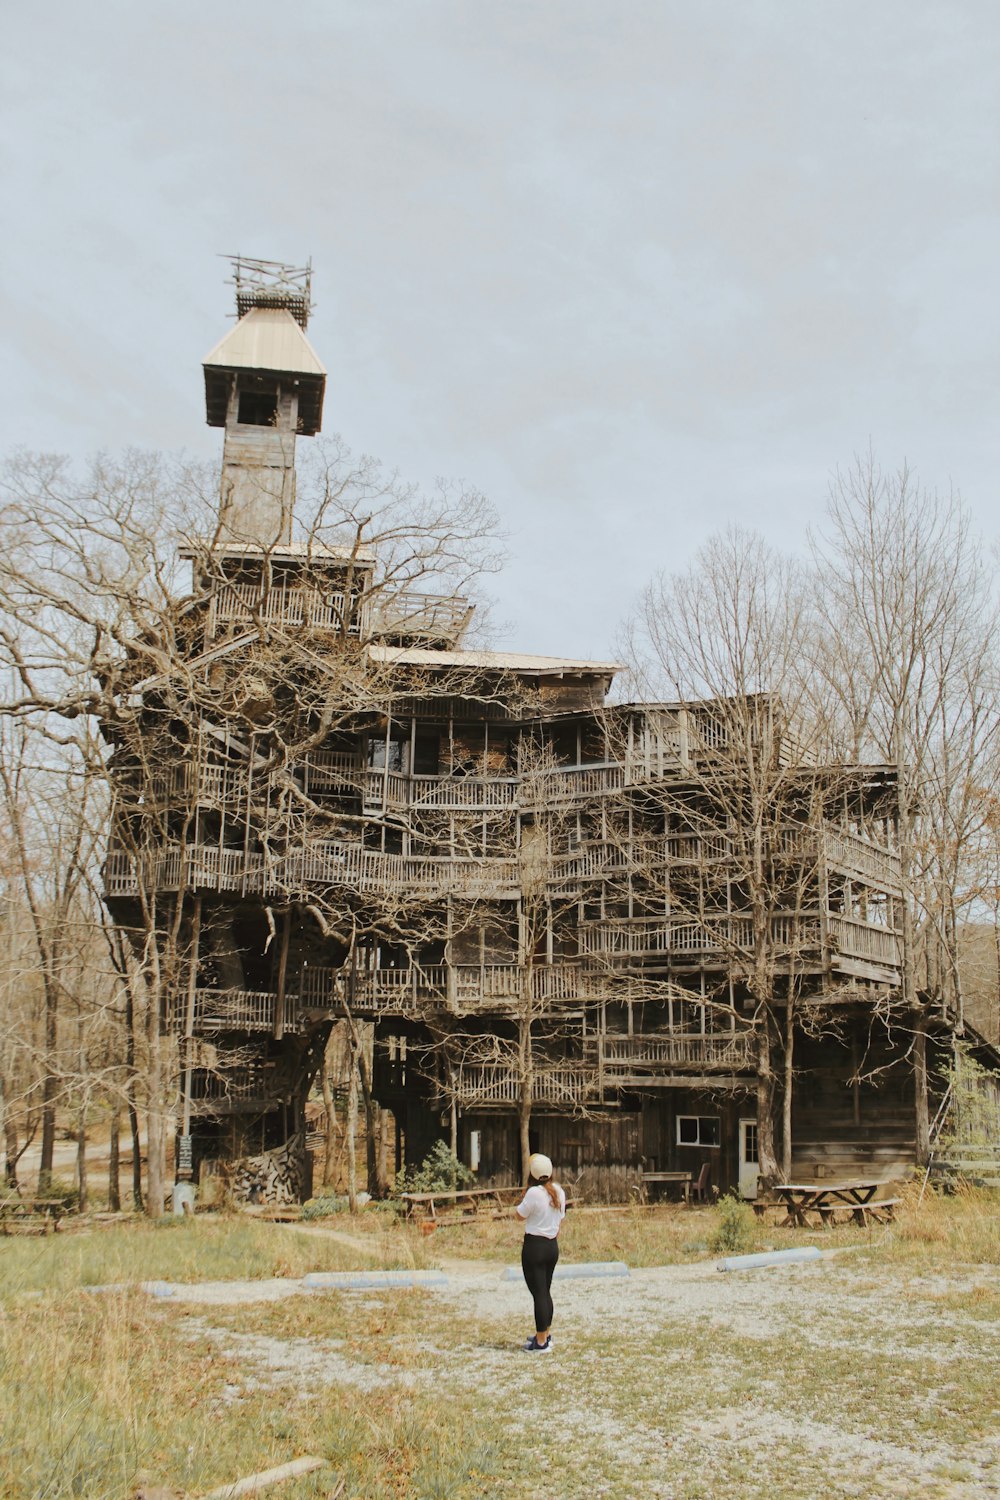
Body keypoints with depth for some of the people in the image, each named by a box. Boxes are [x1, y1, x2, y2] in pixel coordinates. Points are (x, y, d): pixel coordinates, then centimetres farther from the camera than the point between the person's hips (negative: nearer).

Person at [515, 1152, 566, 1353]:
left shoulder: (534, 1193, -19)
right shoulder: (558, 1191, 3)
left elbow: (520, 1215, -7)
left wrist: (524, 1193, -3)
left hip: (534, 1246, -7)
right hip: (553, 1246, 7)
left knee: (538, 1293, -2)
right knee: (546, 1291, 20)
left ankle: (541, 1342, 2)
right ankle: (546, 1334, 32)